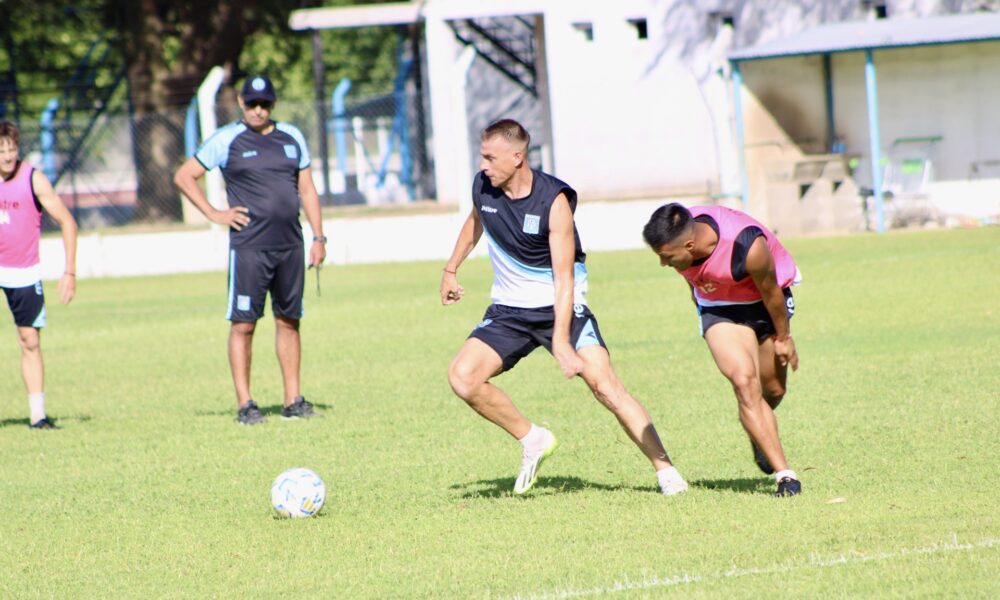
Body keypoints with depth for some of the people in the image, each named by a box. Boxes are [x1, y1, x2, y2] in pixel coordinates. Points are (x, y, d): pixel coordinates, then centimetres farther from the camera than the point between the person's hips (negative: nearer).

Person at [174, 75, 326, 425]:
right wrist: (214, 214, -5)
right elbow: (184, 177, 1)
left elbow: (306, 189, 16)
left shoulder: (292, 138, 12)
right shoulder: (227, 140, -2)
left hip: (290, 246, 4)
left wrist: (318, 237, 9)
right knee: (244, 323, -5)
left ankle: (293, 400, 13)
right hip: (249, 247, -4)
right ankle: (245, 404, -2)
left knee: (289, 321, 8)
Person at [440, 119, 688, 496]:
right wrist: (451, 270, 30)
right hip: (508, 310, 5)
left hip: (560, 307, -5)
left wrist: (560, 340, -31)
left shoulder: (554, 201, -21)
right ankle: (532, 440, 1)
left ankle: (665, 471, -9)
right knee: (462, 376, -17)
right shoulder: (482, 186, -5)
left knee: (605, 386, -16)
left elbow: (564, 278, -22)